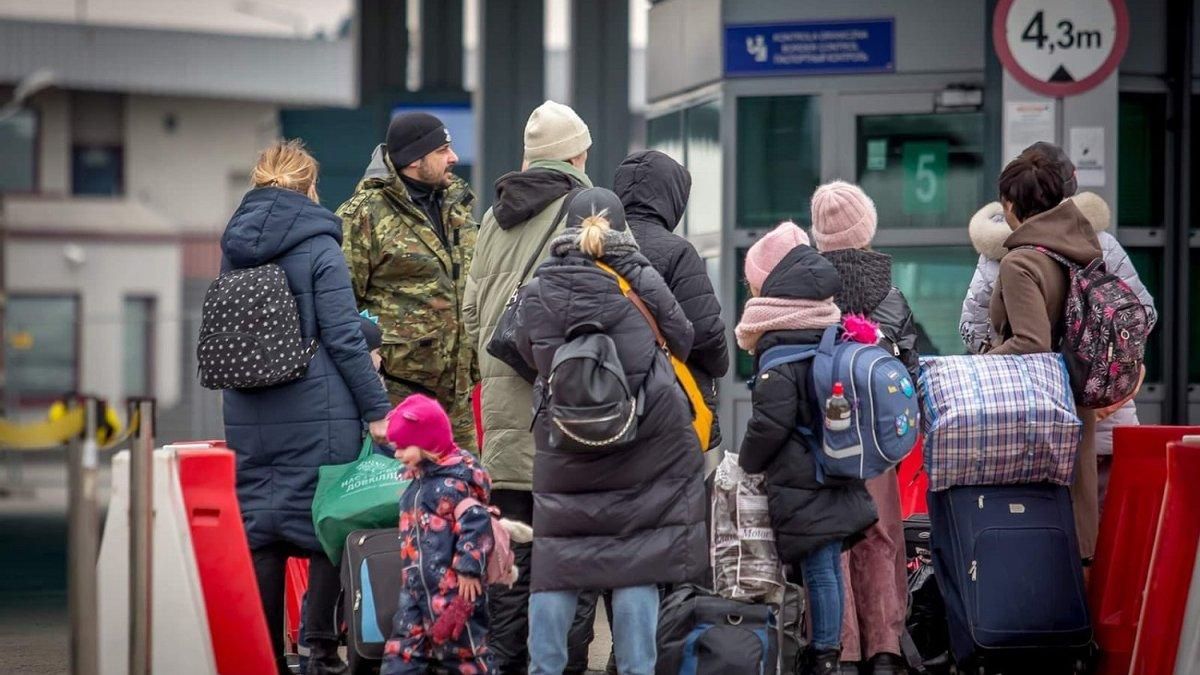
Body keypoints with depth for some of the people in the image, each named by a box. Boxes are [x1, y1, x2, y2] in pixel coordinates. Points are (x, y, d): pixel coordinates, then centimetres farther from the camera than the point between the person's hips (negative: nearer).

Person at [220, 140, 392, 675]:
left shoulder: (234, 247, 10)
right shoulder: (318, 247, -7)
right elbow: (343, 337, -10)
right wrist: (376, 409, -7)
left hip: (248, 416, 5)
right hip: (315, 414, -5)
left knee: (260, 530, 9)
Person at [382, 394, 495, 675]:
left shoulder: (455, 481, -15)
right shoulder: (418, 481, 15)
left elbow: (477, 524, -21)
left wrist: (469, 568, -22)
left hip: (455, 589, -9)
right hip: (416, 588, 9)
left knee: (463, 650, 0)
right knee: (401, 652, 6)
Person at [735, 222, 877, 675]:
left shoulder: (780, 361, -16)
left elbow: (769, 423, -18)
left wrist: (747, 463, -3)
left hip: (800, 484, -9)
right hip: (841, 481, 9)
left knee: (817, 570, -6)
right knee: (829, 566, 13)